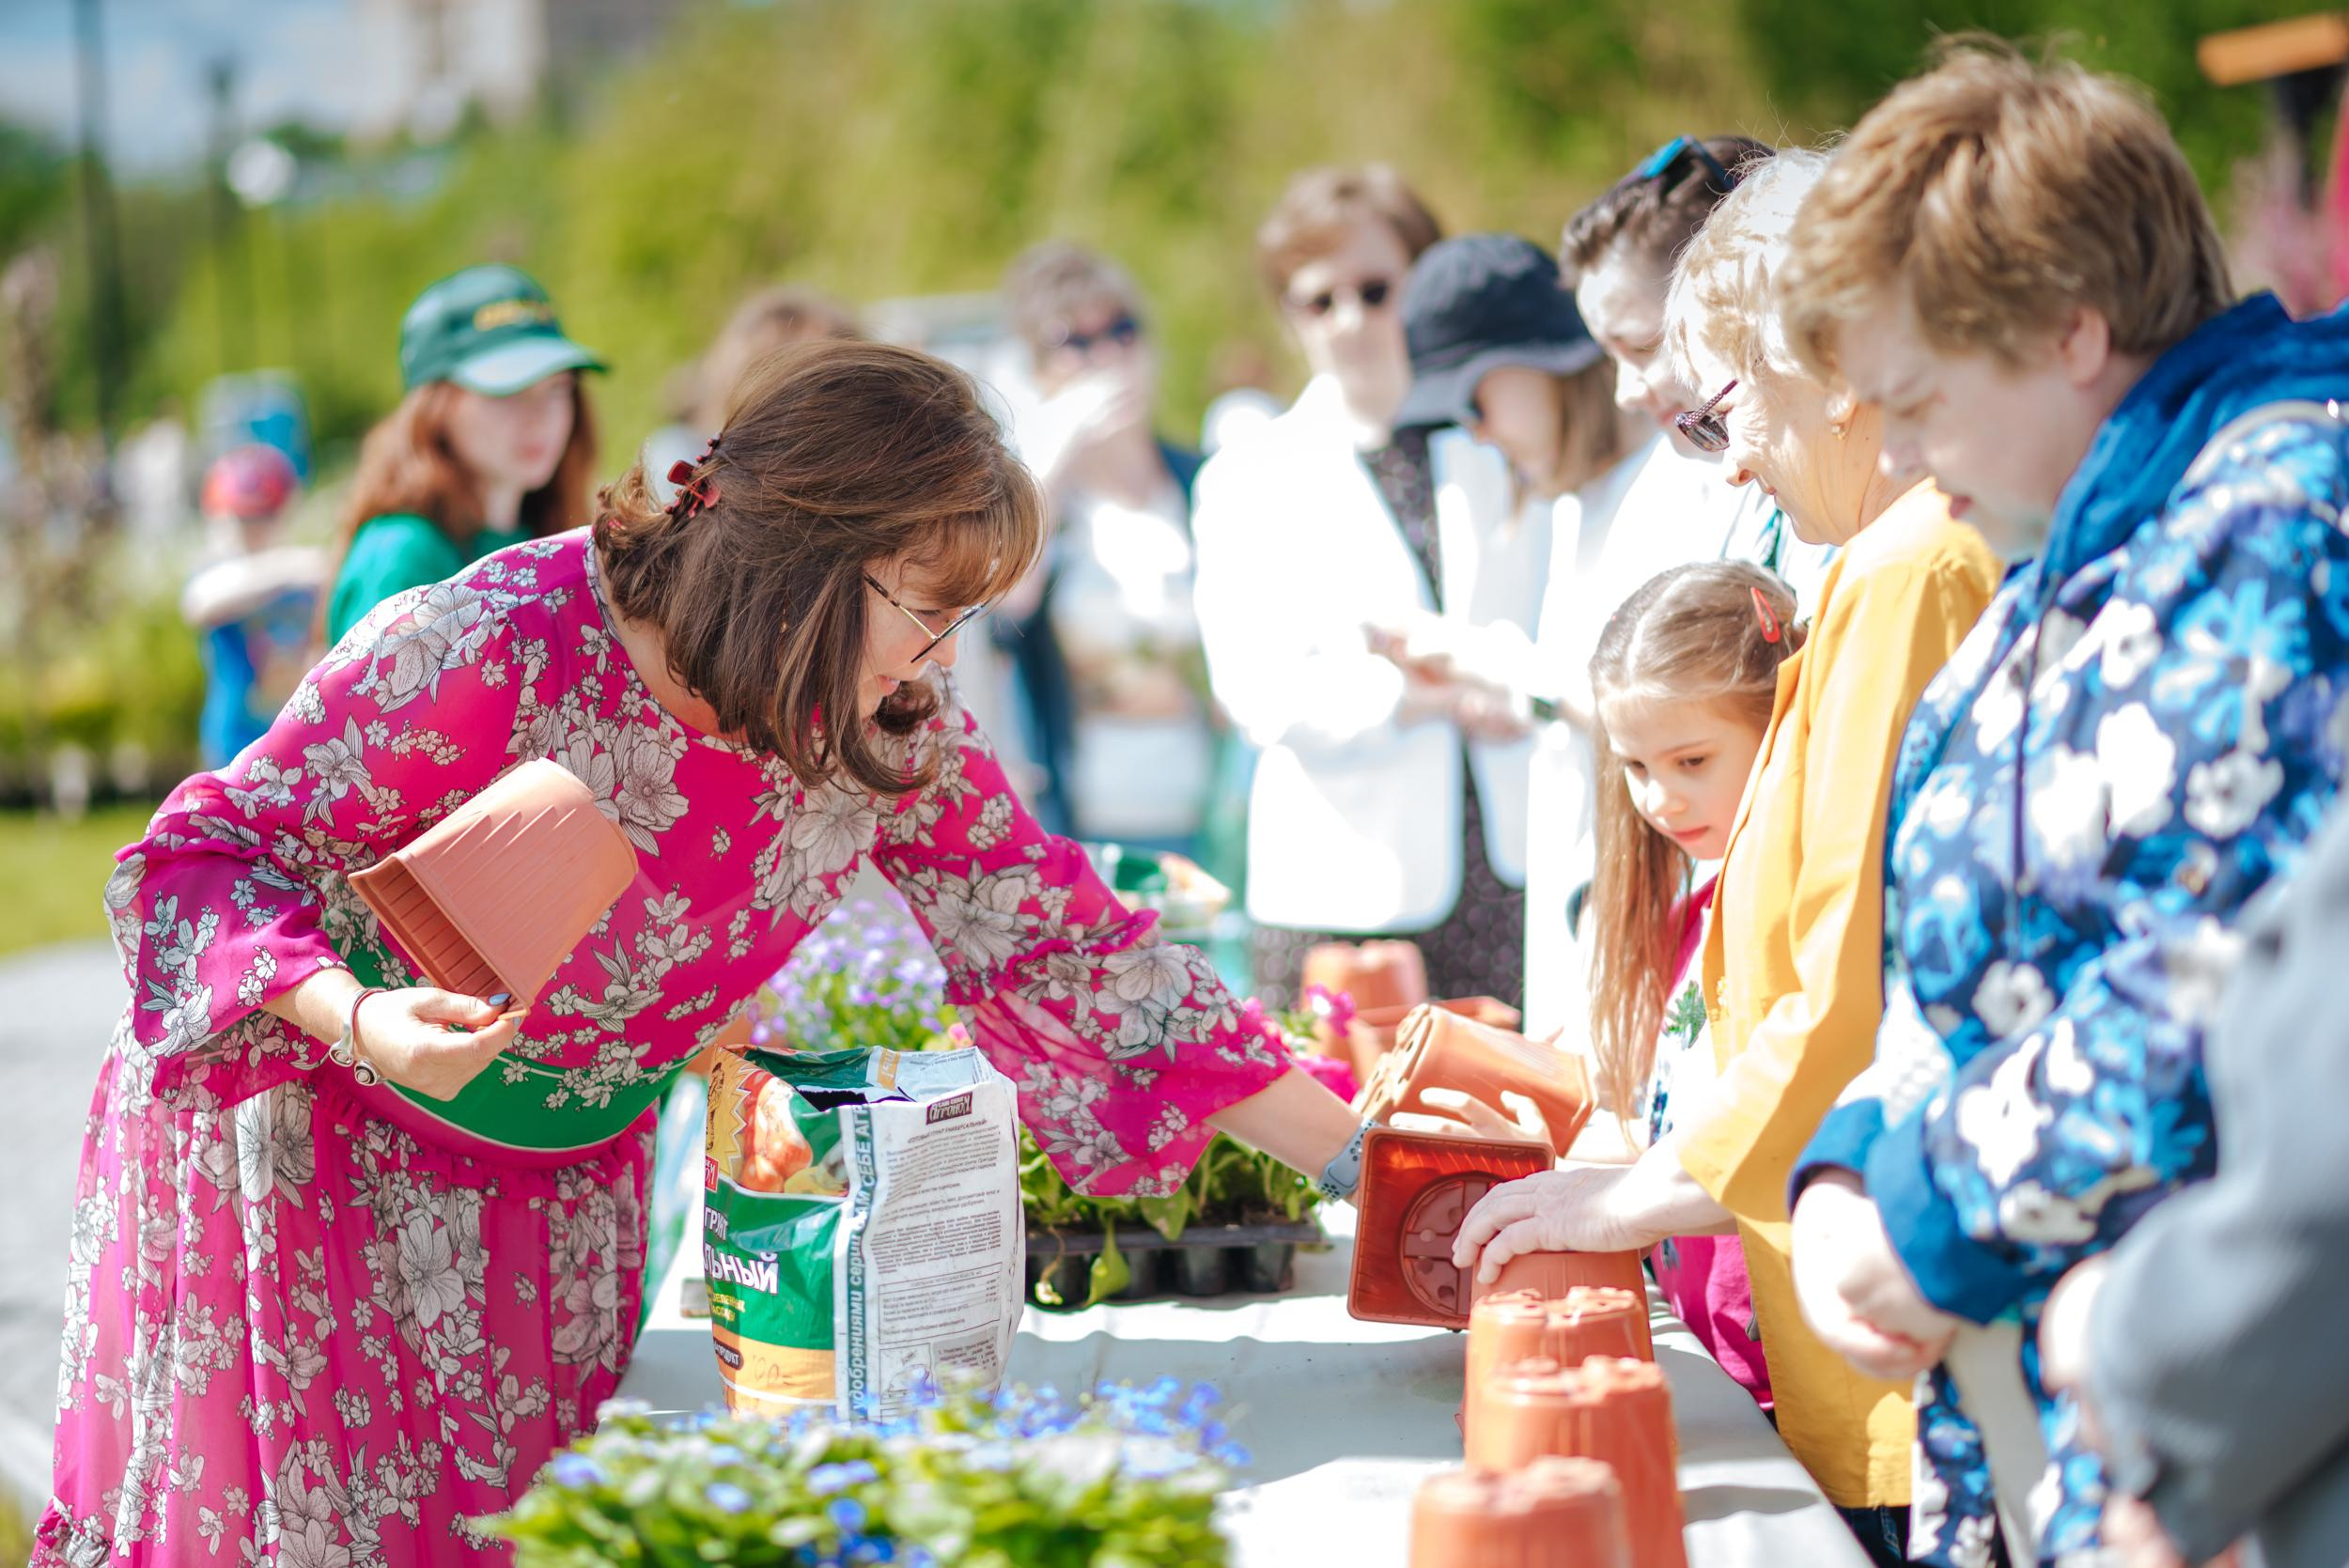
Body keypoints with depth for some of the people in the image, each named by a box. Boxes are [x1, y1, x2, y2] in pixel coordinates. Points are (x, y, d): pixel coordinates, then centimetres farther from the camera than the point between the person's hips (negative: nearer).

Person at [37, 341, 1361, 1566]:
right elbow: (209, 856, -22)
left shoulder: (894, 730, -14)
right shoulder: (495, 649, -30)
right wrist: (360, 1019, -42)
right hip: (319, 1137, -4)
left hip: (569, 1182, 5)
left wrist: (1353, 1158, -11)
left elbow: (1051, 938, -7)